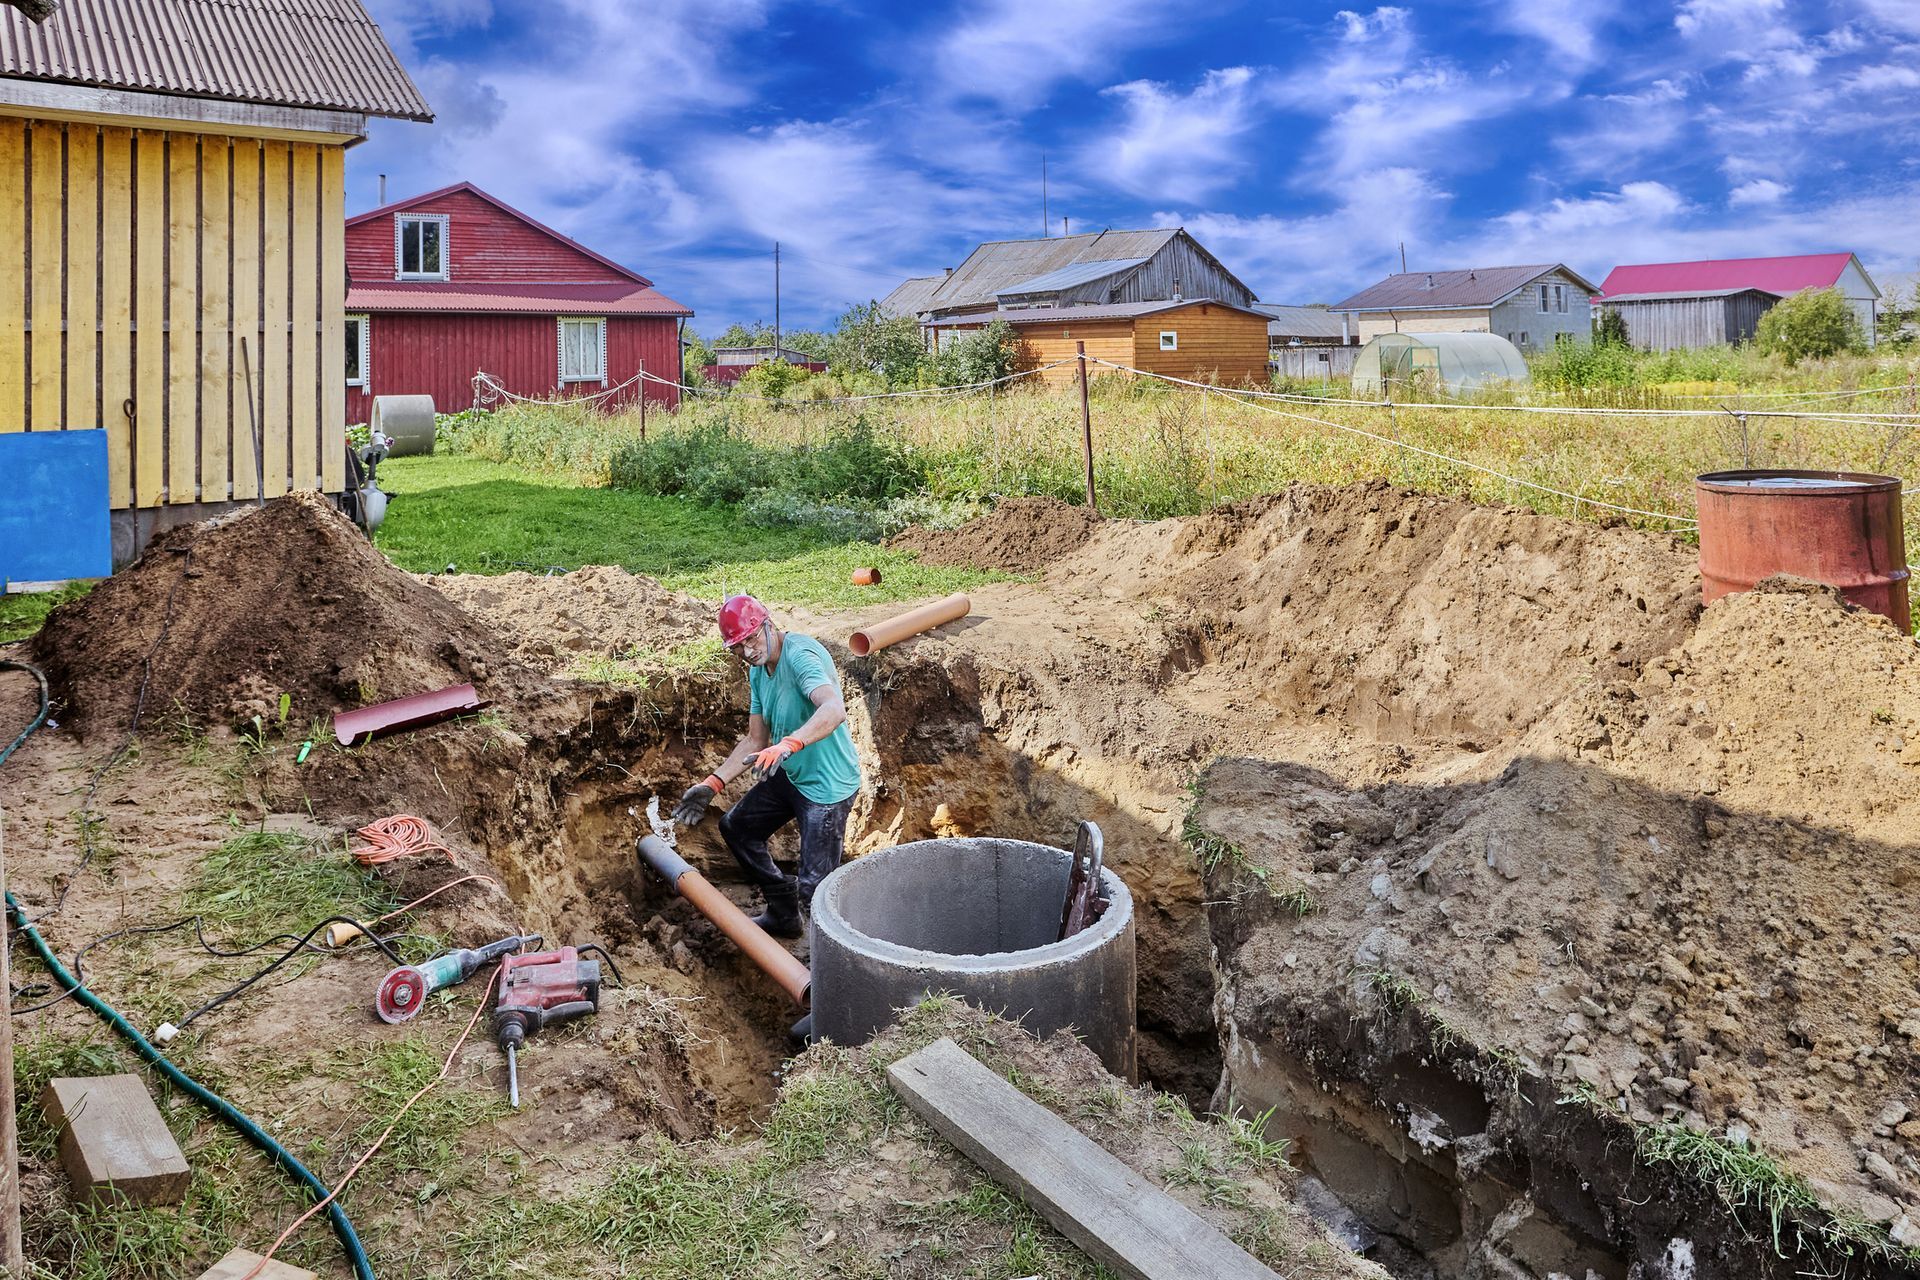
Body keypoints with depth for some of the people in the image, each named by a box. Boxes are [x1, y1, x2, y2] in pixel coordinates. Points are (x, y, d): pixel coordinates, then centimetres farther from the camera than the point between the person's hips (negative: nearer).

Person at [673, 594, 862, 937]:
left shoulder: (800, 655, -25)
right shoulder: (758, 671, 5)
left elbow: (834, 709, -43)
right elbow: (756, 741, 10)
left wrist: (788, 744, -57)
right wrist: (713, 784, 2)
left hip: (828, 785, -10)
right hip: (790, 776, 10)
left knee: (813, 887, -13)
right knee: (736, 827, 24)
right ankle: (783, 915, 34)